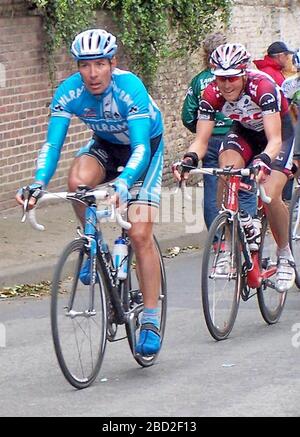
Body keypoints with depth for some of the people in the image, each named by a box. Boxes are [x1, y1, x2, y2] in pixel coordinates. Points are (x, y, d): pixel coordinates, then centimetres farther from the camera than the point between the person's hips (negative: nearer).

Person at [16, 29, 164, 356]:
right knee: (78, 179, -32)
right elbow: (52, 144, -26)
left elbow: (140, 148, -41)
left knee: (140, 234, -15)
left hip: (147, 146, -3)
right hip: (105, 145, 3)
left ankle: (150, 320, -5)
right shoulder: (68, 92, -24)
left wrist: (122, 183, -59)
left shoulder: (130, 88, -34)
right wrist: (38, 184, -43)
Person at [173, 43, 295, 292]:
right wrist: (190, 159, -47)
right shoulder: (212, 94, -25)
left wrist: (263, 161, -62)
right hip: (244, 132, 3)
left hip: (280, 131, -3)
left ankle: (285, 256, 2)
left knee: (271, 195, -22)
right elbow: (201, 140, -25)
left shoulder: (262, 87, -36)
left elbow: (274, 139, -42)